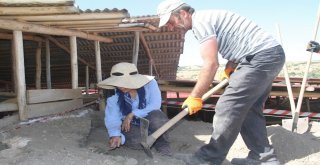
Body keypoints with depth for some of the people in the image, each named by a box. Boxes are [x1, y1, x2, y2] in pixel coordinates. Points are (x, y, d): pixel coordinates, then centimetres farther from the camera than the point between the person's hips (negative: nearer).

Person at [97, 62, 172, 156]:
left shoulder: (150, 83, -17)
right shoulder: (114, 94, -13)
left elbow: (155, 106, -22)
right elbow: (112, 117, -18)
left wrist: (132, 114, -28)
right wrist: (115, 134, -38)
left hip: (150, 121, -1)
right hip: (131, 125, 2)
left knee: (156, 116, -36)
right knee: (135, 141, -32)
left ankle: (162, 143, -7)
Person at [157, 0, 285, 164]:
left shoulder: (200, 21, -14)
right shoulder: (207, 17, 17)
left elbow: (211, 65, -20)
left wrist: (194, 97, -13)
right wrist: (230, 67, 16)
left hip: (261, 56, -10)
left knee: (228, 107, -8)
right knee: (247, 109, 12)